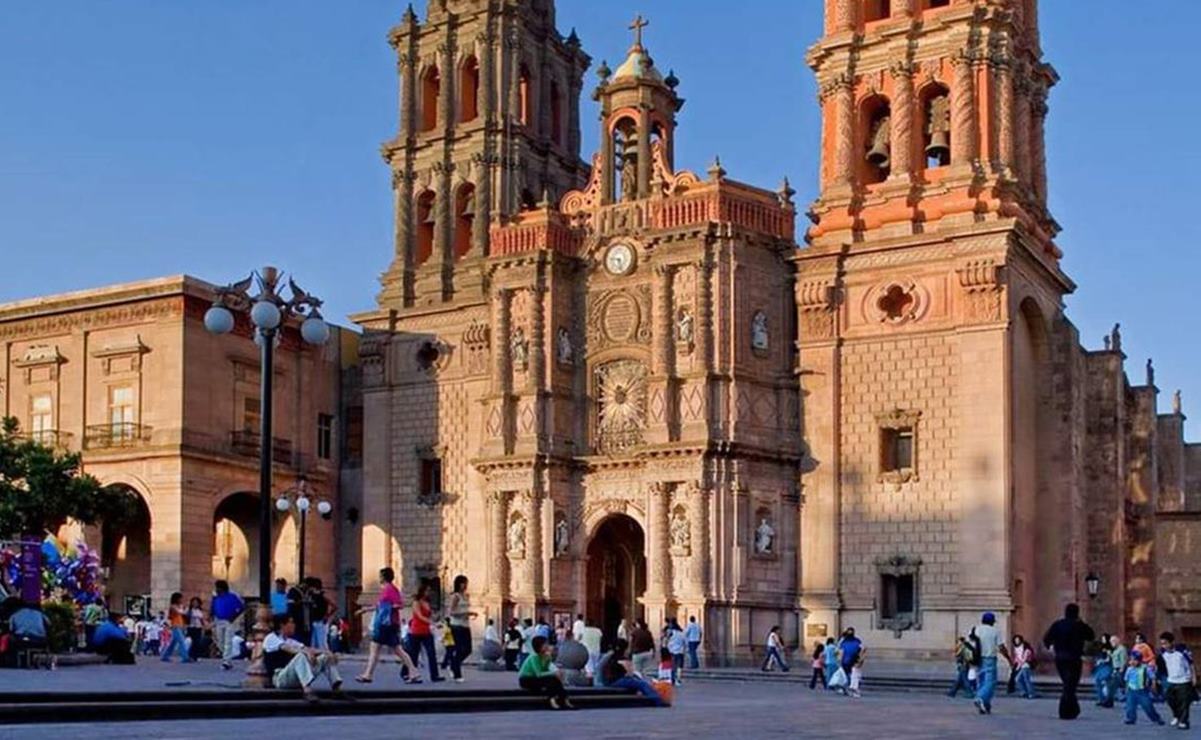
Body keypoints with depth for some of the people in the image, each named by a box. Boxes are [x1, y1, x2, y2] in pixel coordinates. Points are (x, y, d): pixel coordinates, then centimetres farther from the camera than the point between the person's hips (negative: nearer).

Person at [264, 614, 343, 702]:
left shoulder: (290, 641, 24)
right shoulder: (271, 638, 0)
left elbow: (308, 649, 11)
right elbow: (288, 649, -19)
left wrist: (326, 652, -7)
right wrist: (306, 652, -36)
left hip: (297, 678, 7)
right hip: (280, 678, -7)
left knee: (325, 657, -3)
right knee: (301, 656, -34)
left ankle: (338, 689, -19)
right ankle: (307, 690, -54)